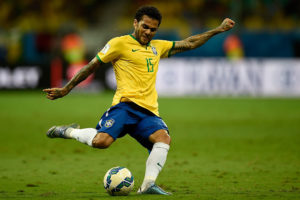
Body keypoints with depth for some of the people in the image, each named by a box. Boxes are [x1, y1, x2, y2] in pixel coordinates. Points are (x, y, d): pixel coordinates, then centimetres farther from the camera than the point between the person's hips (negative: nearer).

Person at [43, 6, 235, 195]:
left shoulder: (157, 47, 24)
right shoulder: (120, 43, 5)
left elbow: (189, 44, 32)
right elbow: (92, 66, 8)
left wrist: (218, 30, 30)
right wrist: (66, 89, 8)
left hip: (149, 111, 5)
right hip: (126, 104, -5)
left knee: (164, 137, -26)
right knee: (101, 141, -29)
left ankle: (148, 184, -28)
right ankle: (69, 131, 0)